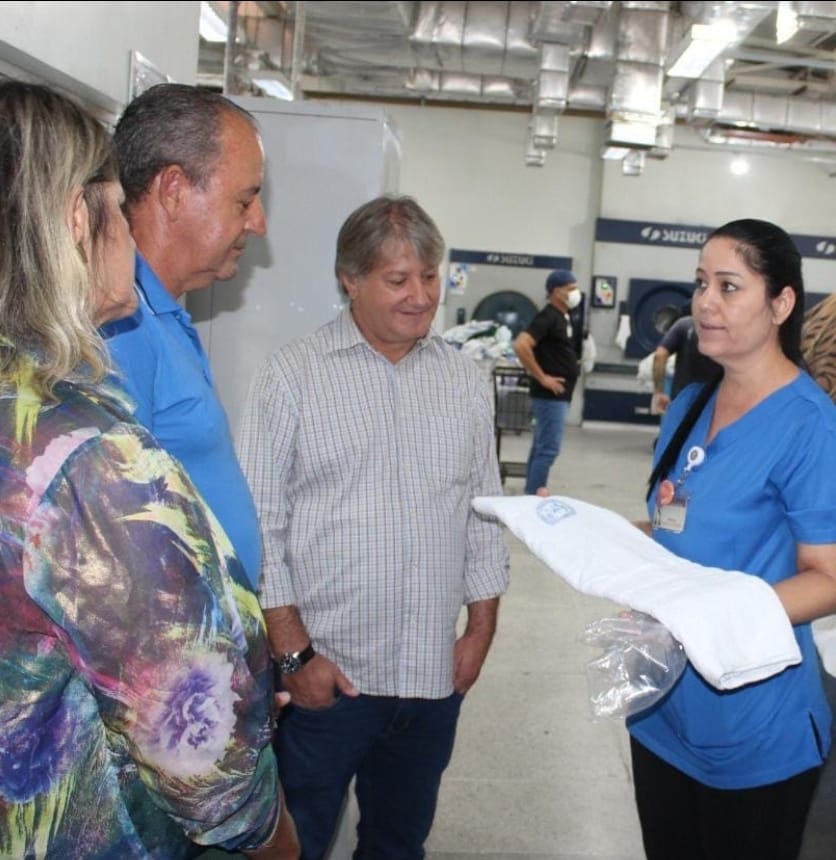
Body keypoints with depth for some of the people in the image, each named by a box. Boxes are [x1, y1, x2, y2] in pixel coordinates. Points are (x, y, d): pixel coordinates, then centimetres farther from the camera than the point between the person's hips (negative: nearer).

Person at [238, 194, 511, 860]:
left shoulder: (466, 380, 6)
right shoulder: (292, 376, -7)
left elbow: (485, 513, 11)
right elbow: (261, 525, -8)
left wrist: (481, 629, 6)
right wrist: (295, 653, -10)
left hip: (434, 677, 4)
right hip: (323, 677, -3)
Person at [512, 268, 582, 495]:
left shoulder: (564, 317, 14)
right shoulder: (548, 317, -15)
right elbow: (521, 345, -26)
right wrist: (541, 377, -22)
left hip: (559, 394, 10)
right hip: (550, 394, -10)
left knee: (541, 447, 13)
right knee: (548, 449, -8)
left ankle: (532, 495, 19)